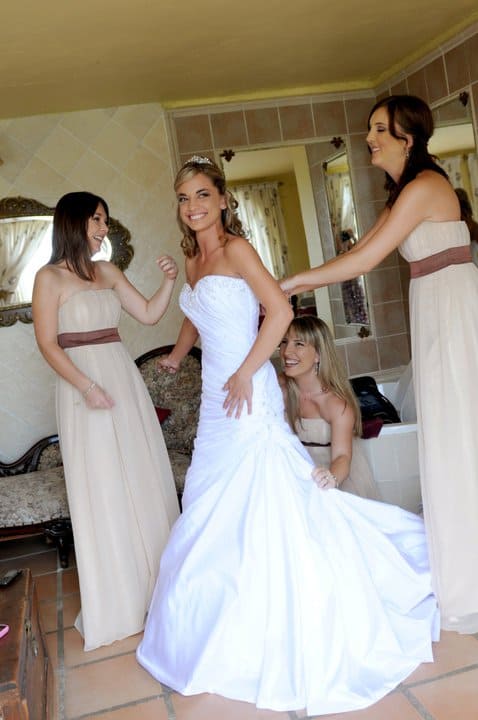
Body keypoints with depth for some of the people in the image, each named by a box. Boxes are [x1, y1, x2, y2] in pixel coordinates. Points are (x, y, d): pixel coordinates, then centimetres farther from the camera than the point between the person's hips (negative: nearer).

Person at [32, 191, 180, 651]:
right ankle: (115, 601, 16)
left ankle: (153, 581, 30)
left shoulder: (108, 272, 11)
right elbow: (48, 343, -11)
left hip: (124, 379, 6)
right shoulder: (50, 277, -6)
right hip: (83, 384, -6)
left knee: (143, 479, 12)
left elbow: (149, 314, 11)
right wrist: (86, 386, -20)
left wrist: (169, 281, -4)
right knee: (101, 489, 1)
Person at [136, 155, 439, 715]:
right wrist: (175, 358, 37)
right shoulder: (193, 260, 13)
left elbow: (280, 311, -19)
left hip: (247, 395, -8)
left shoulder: (235, 248, -10)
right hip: (216, 398, 8)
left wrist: (245, 374, -18)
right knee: (215, 507, 15)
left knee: (262, 505, -2)